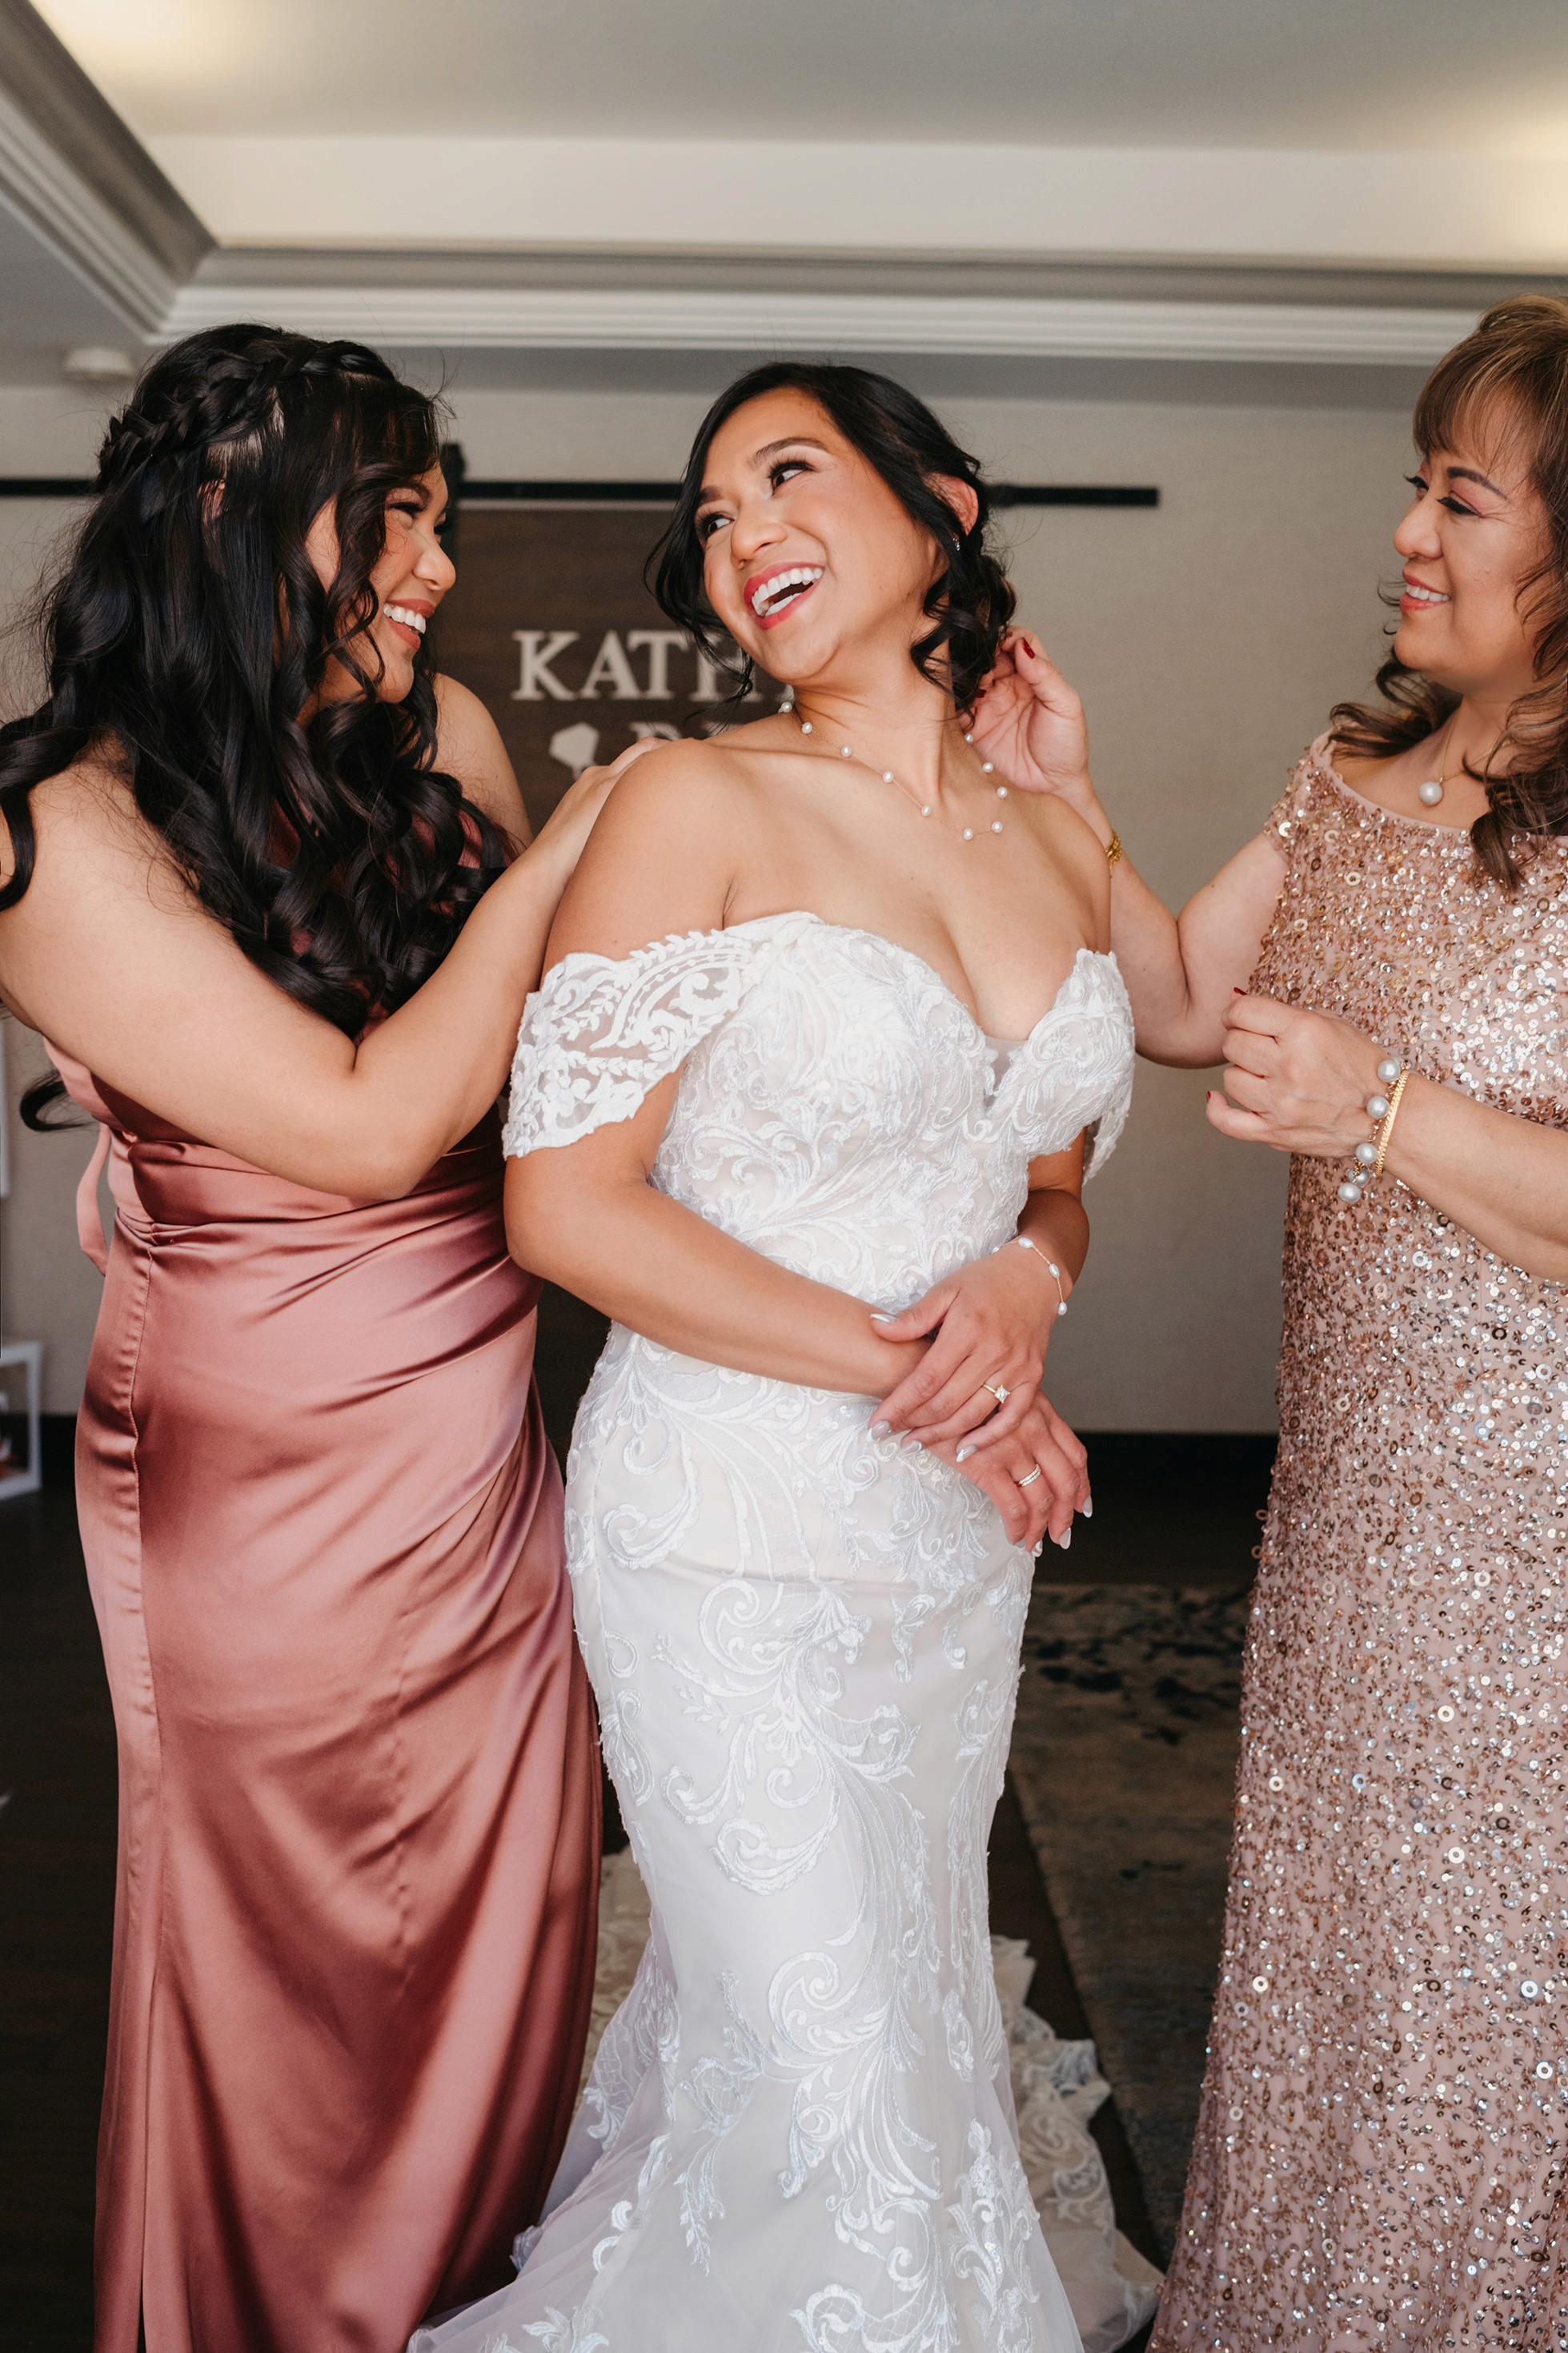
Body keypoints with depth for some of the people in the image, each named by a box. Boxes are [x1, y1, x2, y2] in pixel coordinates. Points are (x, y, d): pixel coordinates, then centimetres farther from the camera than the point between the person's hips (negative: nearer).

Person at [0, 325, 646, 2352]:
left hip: (480, 1461, 6)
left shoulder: (432, 739, 2)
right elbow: (372, 1123, -22)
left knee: (500, 1929, 20)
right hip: (260, 1486, -6)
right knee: (292, 1970, 16)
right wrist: (554, 861, -14)